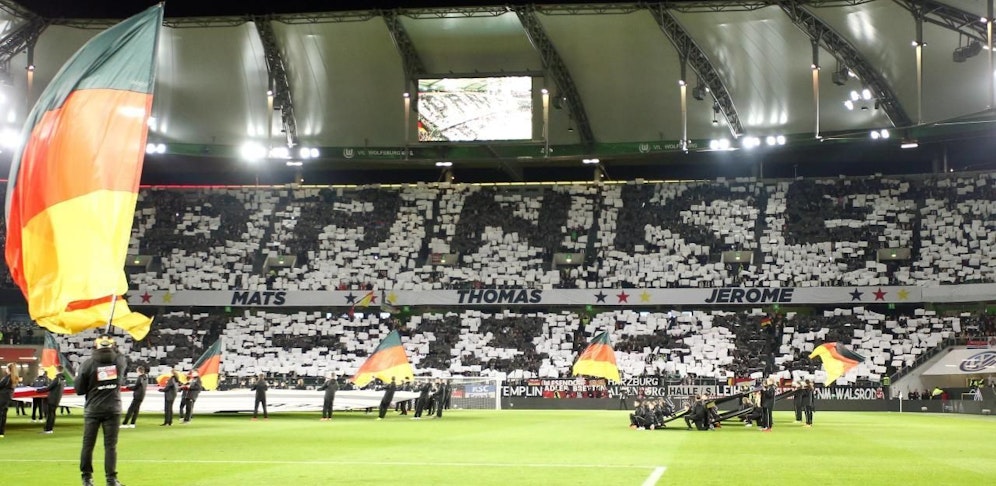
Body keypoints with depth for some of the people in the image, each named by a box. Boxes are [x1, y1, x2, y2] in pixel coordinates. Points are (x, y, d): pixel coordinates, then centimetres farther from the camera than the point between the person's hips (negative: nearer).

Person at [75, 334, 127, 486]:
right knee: (111, 445, 4)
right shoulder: (119, 361, -3)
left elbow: (79, 390, -4)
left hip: (93, 410, -1)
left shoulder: (89, 363, -9)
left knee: (88, 444, 9)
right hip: (113, 409, 1)